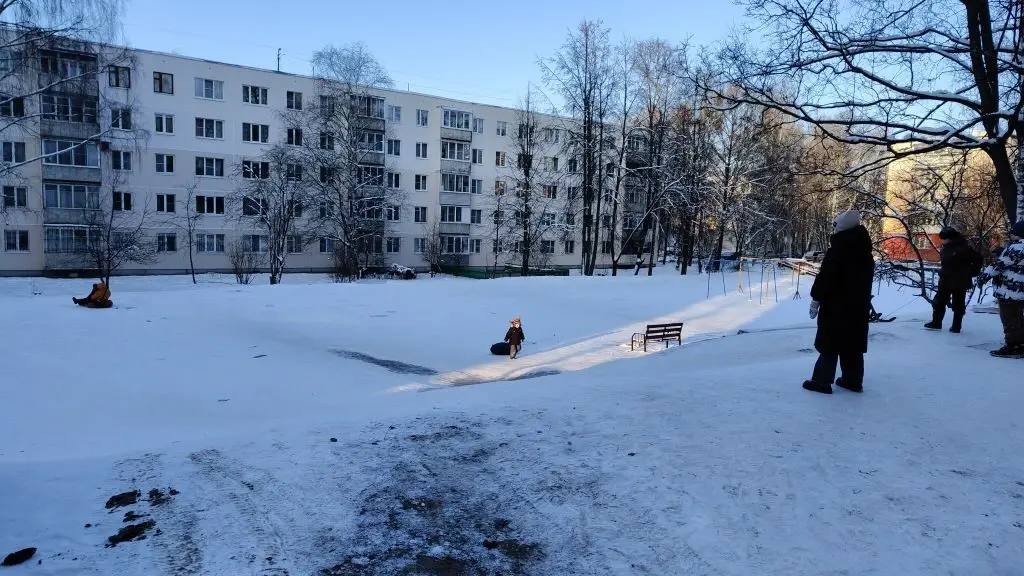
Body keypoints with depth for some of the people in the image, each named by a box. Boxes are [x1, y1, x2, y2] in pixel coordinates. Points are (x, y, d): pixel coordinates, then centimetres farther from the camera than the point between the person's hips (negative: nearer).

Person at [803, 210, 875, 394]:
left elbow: (825, 277, -20)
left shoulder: (837, 250, -18)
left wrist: (816, 299, -12)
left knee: (829, 344, 0)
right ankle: (853, 381, 21)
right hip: (859, 307, 7)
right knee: (853, 344, 14)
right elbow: (867, 279, 16)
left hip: (836, 306, -7)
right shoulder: (865, 253, 7)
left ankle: (822, 381, 3)